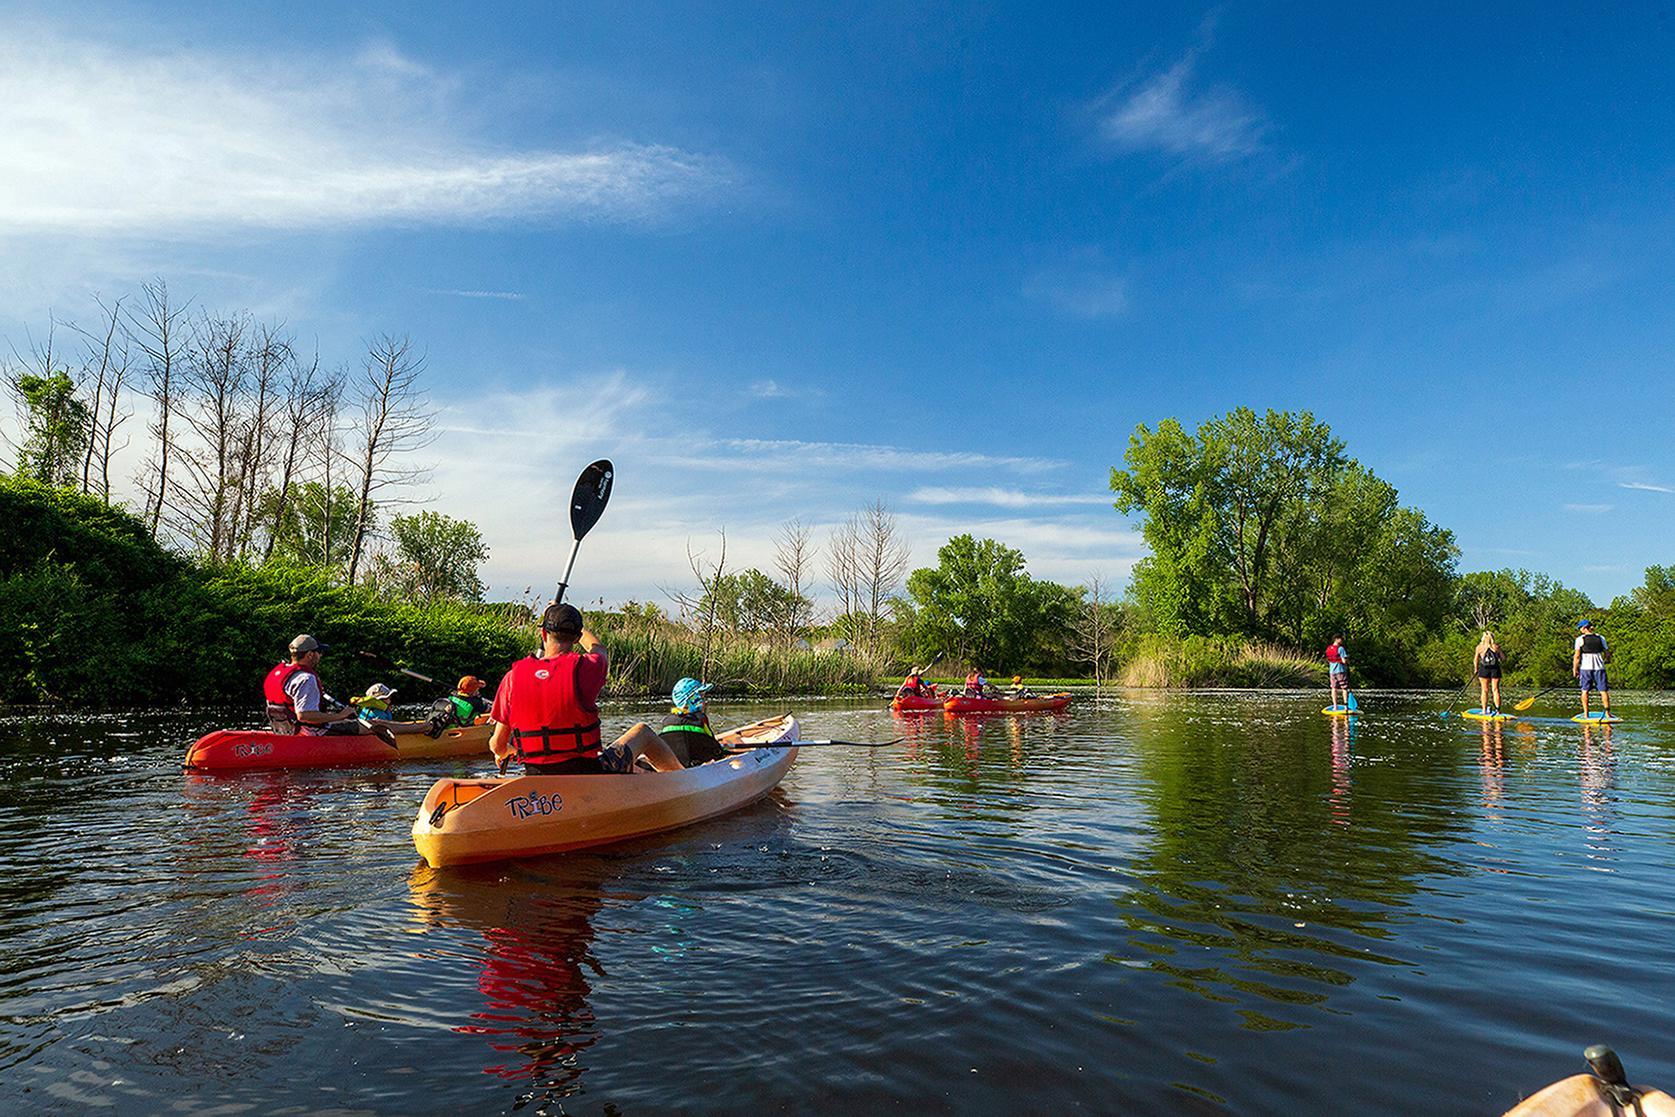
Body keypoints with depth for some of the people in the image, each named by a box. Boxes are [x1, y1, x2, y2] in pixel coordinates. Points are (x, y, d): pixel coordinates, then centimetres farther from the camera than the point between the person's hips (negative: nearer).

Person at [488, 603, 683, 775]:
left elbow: (497, 746, 1)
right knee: (642, 732, 23)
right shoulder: (584, 669, -14)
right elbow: (598, 648, 14)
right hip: (588, 779, -3)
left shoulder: (514, 676, -6)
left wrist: (505, 752, 25)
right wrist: (571, 622, 30)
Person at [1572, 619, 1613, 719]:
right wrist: (1607, 660, 31)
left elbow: (1577, 656, -6)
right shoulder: (1600, 638, 6)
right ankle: (1607, 712, 4)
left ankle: (1585, 713, 4)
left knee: (1585, 690, 7)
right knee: (1603, 690, 7)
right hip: (1599, 667, 2)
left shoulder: (1580, 639, -3)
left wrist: (1575, 669, 0)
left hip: (1585, 667, -2)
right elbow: (1607, 653, 9)